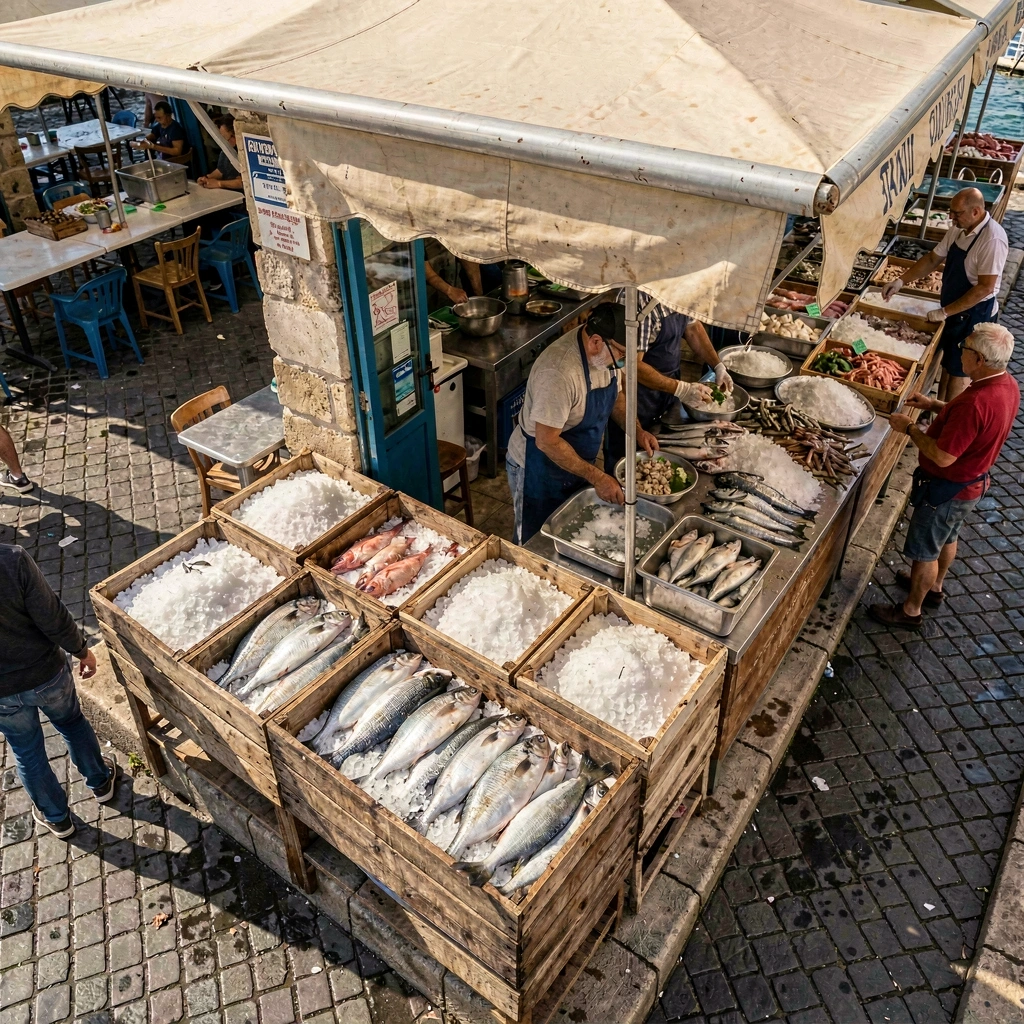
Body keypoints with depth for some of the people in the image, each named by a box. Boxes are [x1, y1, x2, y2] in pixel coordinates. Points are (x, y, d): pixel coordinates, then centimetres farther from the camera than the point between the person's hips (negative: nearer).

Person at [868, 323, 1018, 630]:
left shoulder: (976, 402, -38)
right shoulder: (1007, 384, -8)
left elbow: (943, 456, -33)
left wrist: (910, 428, -20)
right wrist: (934, 405, 2)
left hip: (948, 488, -9)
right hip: (972, 480, 9)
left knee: (924, 550, 10)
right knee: (947, 538, 30)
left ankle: (911, 610, 30)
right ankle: (933, 587, 53)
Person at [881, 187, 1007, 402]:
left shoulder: (992, 239, -27)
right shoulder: (958, 230, -2)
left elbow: (985, 287, -27)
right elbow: (932, 259, 10)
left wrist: (945, 312, -24)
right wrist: (901, 281, -1)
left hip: (974, 314, -8)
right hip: (954, 310, 8)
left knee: (958, 370, 5)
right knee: (946, 361, 20)